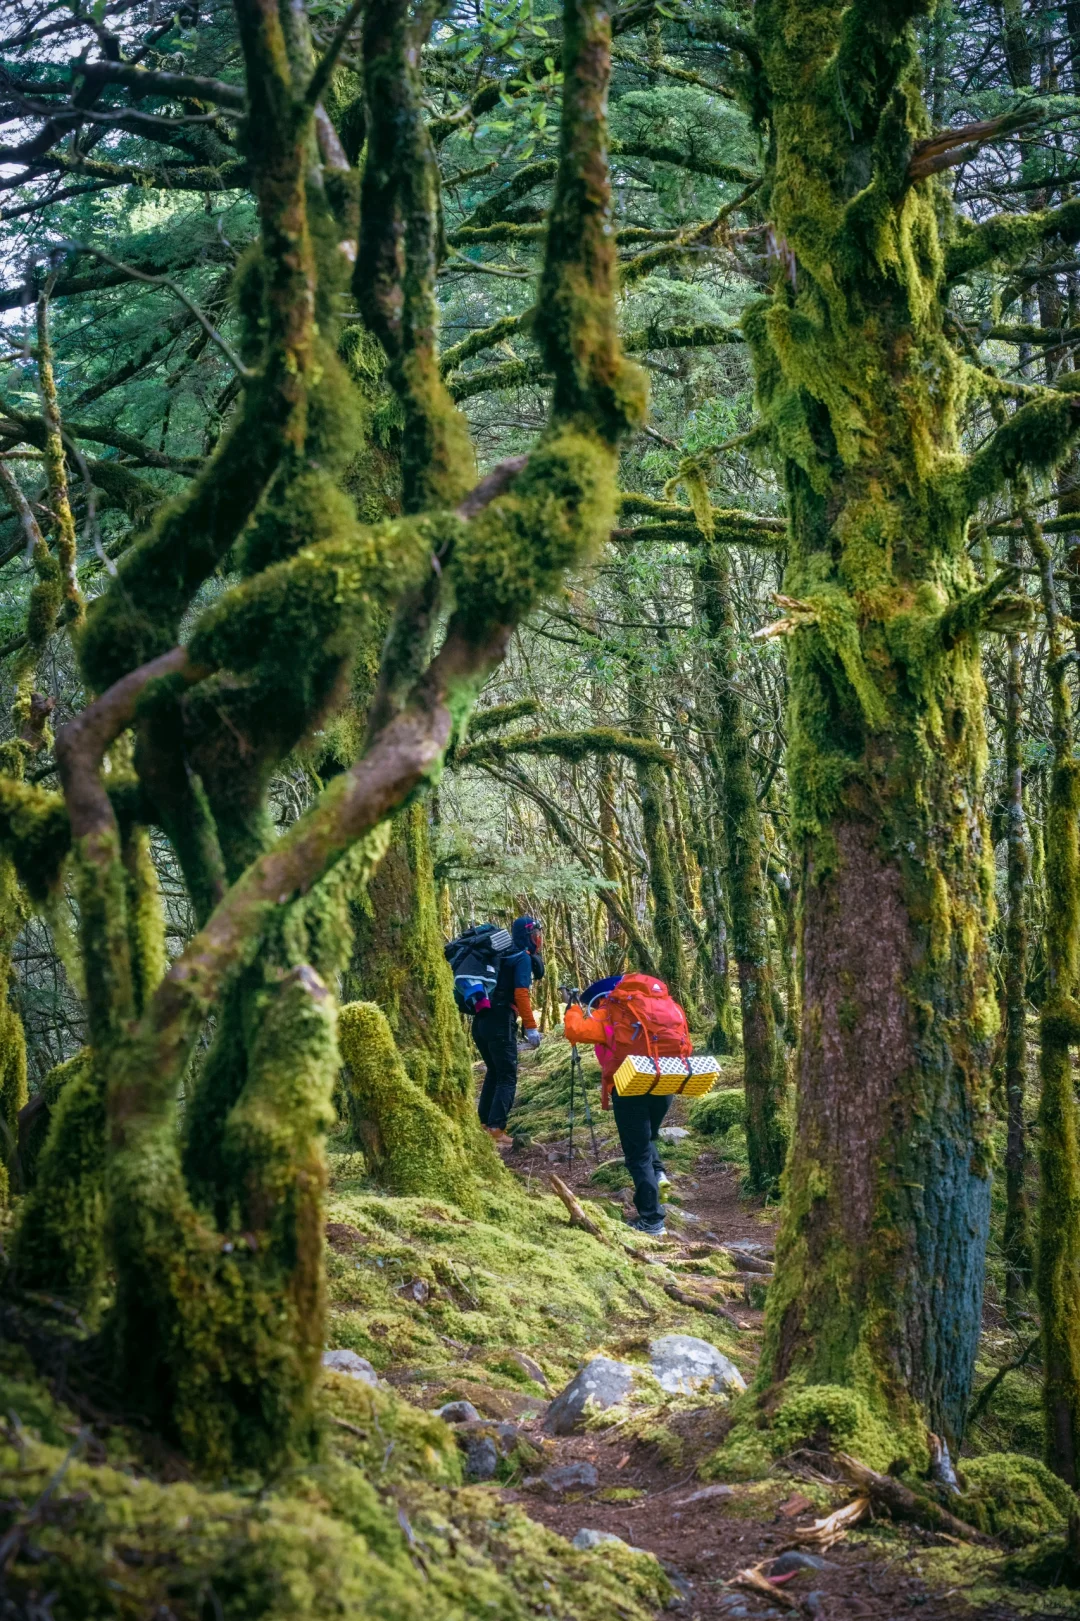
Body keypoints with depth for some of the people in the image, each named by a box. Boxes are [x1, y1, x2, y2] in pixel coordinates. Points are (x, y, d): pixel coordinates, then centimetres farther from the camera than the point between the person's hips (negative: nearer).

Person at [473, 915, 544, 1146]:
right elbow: (521, 993, -15)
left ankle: (484, 1124, 20)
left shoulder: (505, 955, 20)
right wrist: (531, 1027, -14)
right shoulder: (523, 957, -4)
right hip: (500, 1022, -8)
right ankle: (496, 1129, -15)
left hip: (481, 1020, 8)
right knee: (507, 1077, -5)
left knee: (494, 1072, 21)